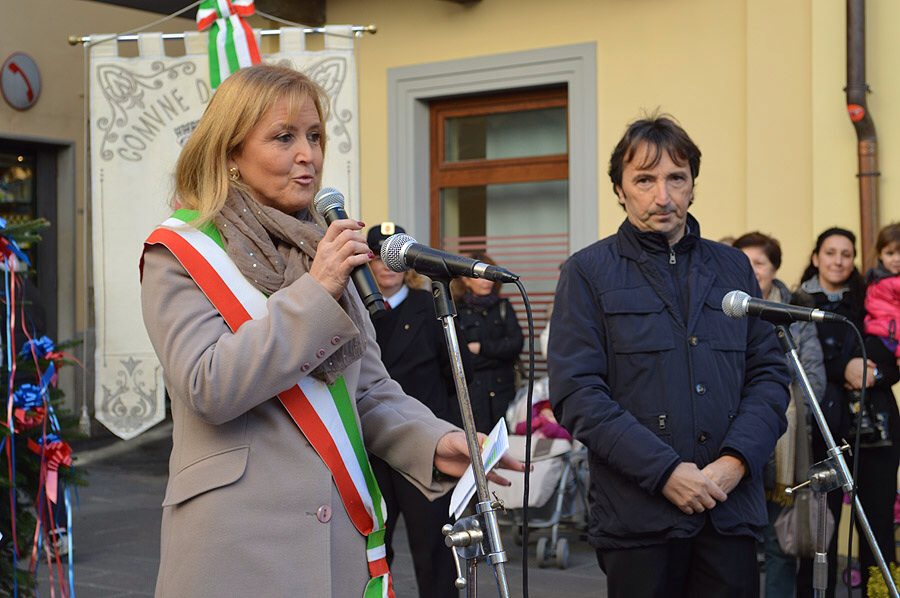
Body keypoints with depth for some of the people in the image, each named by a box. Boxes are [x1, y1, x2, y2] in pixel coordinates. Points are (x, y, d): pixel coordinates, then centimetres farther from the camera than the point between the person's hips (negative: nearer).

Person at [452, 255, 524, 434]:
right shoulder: (457, 311, 2)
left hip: (502, 386, 2)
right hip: (471, 388, -2)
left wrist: (481, 348, -5)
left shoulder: (503, 307, 10)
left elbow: (516, 344, 0)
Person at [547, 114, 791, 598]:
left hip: (732, 511, 3)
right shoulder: (587, 272, 1)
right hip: (638, 515, -3)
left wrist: (735, 460, -6)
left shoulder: (732, 267, 14)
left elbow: (769, 372, 11)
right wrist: (666, 471, -14)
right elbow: (576, 393, -7)